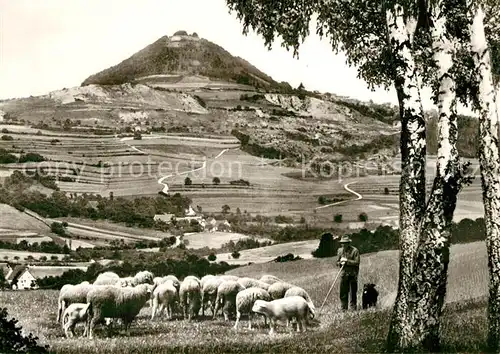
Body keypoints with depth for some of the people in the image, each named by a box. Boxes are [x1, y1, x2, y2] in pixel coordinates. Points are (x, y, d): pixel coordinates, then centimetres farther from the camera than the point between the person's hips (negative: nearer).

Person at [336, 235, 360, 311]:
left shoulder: (355, 250, -6)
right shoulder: (340, 250, 8)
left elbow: (357, 262, -12)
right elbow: (337, 263, 14)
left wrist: (347, 261, -17)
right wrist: (341, 263, -9)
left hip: (353, 274, -3)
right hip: (344, 274, 4)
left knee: (353, 292, 3)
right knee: (343, 292, 1)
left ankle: (353, 309, 10)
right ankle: (344, 309, 7)